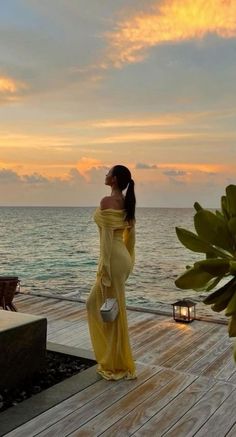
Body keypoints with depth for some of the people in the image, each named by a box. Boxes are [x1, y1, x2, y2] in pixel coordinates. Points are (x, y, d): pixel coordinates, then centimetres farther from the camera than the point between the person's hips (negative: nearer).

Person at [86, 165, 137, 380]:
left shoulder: (107, 201, -15)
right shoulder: (127, 202, 11)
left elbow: (107, 236, -19)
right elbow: (131, 234, 15)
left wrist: (104, 268, -19)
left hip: (113, 259, -9)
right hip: (123, 258, 9)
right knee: (95, 303, 20)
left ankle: (116, 365, 15)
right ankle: (117, 361, 29)